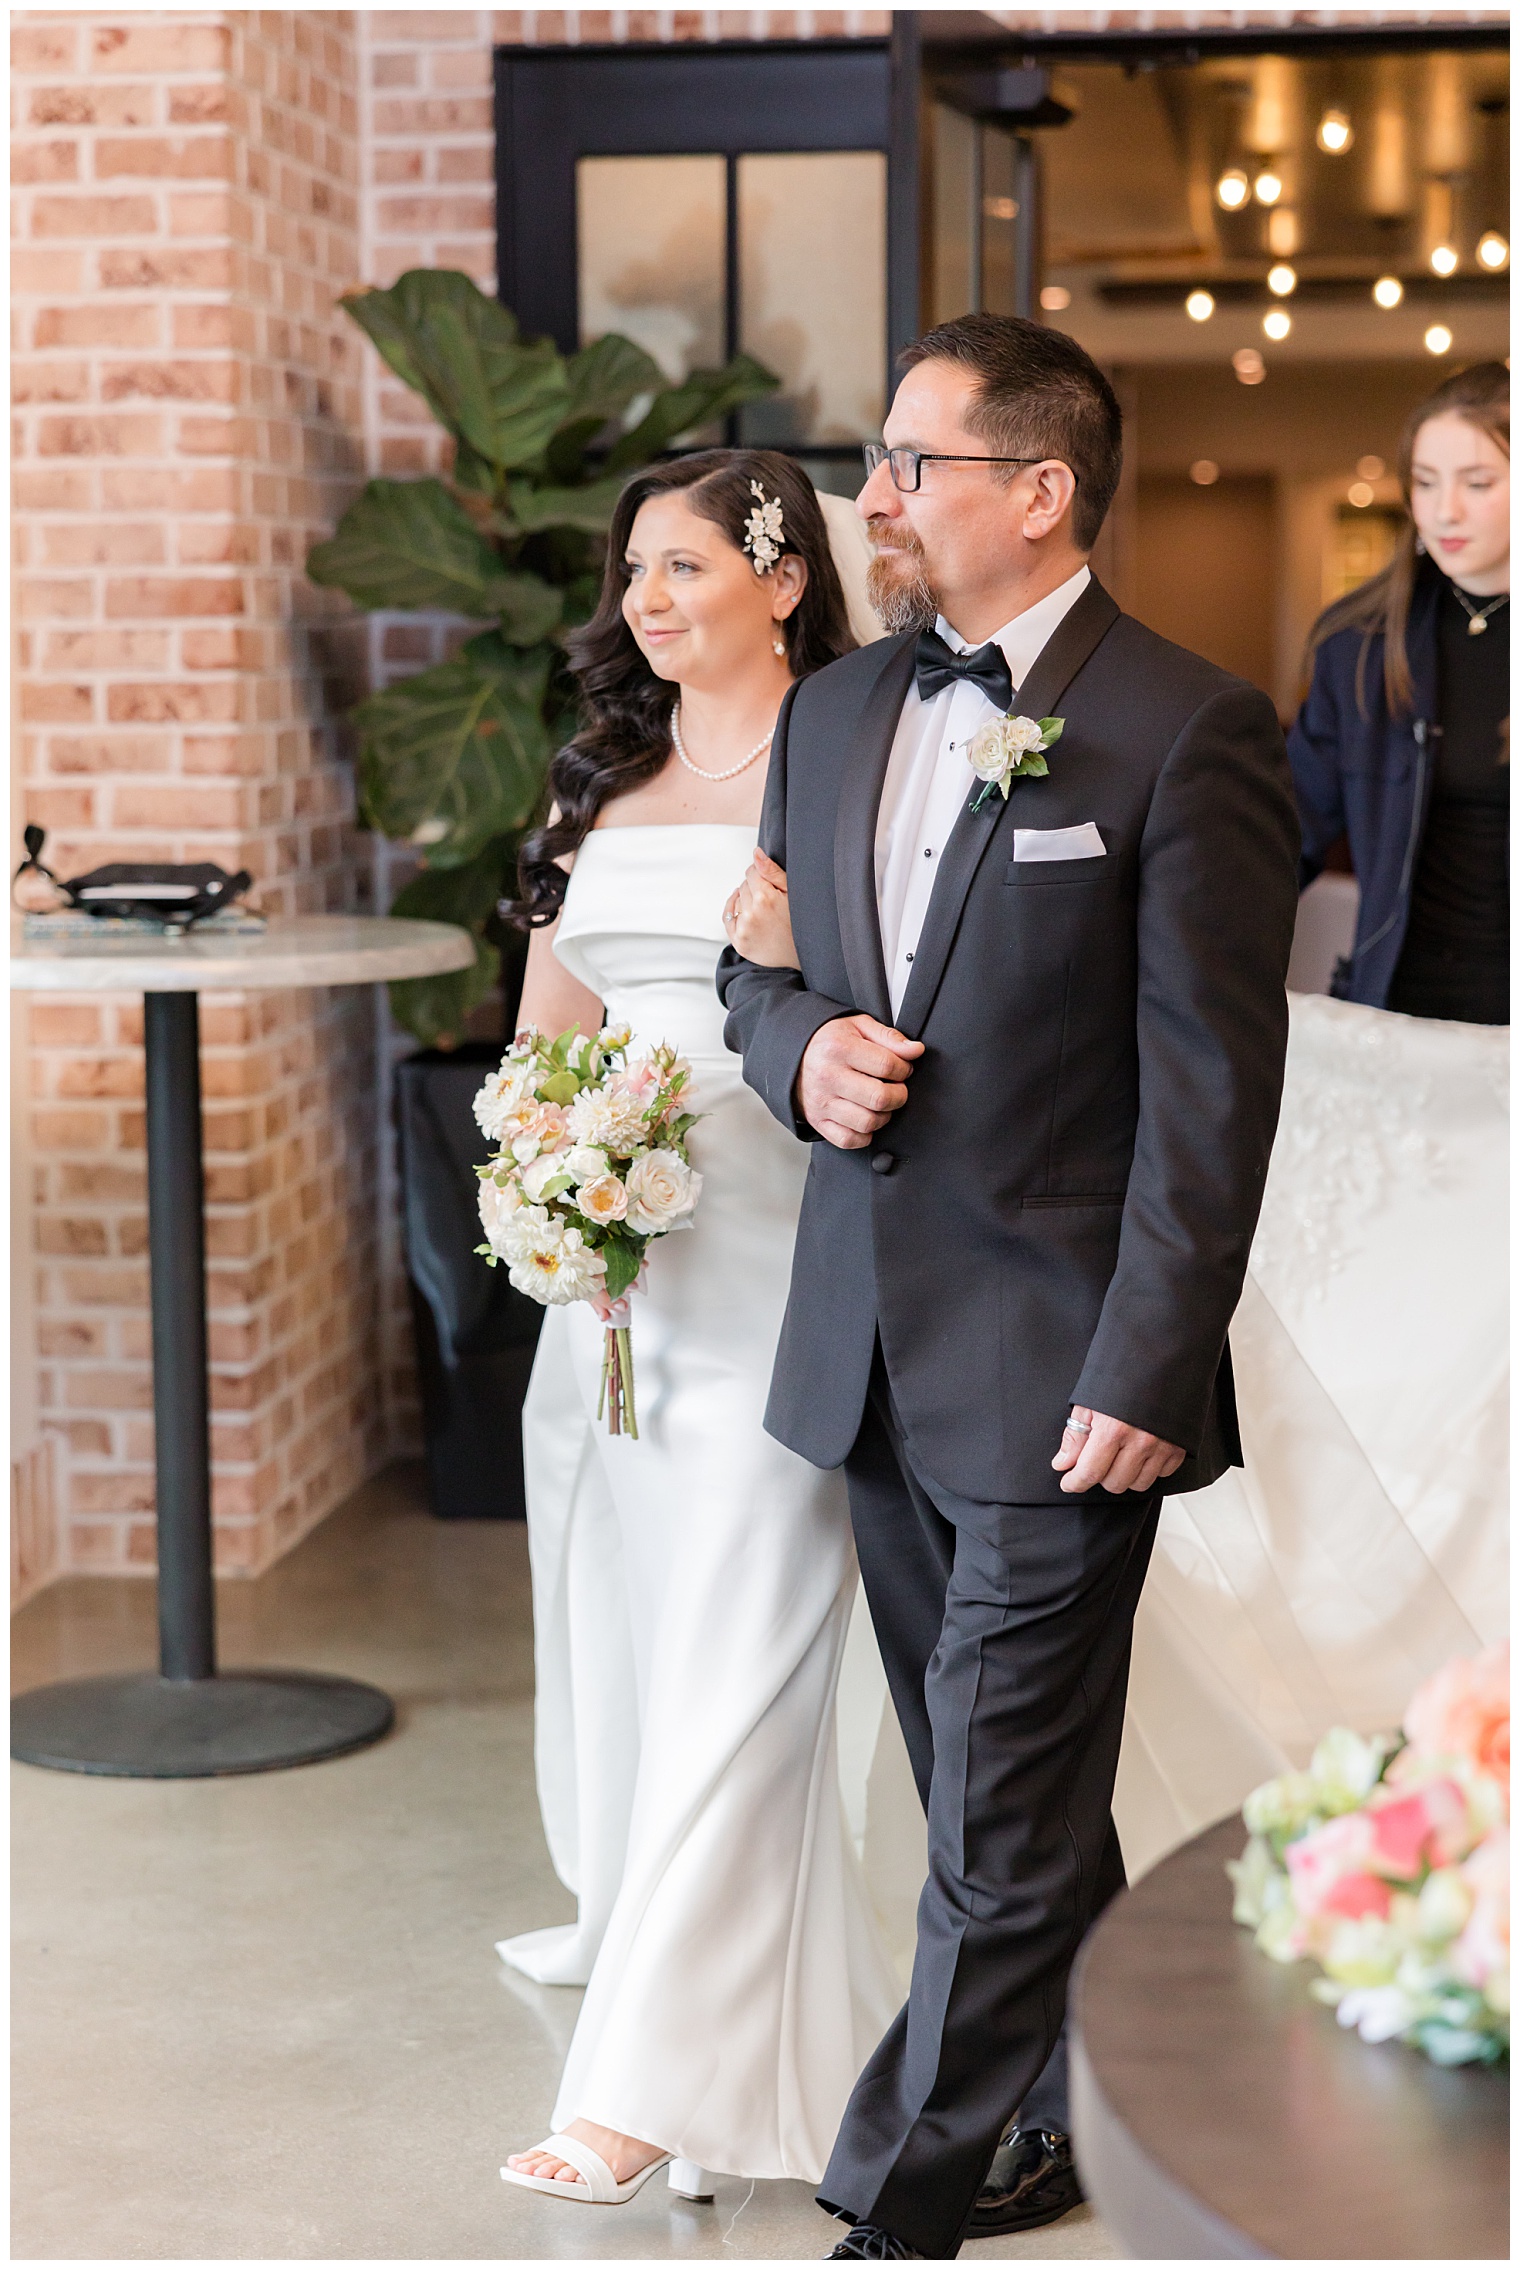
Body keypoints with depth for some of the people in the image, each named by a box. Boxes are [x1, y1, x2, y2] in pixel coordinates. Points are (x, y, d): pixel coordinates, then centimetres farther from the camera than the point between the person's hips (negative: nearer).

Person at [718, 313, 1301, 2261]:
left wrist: (1146, 1373, -17)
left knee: (1002, 1829, -1)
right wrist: (800, 1050, -4)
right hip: (873, 1352, 7)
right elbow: (757, 969, 21)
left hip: (1058, 1370, -7)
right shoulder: (833, 714, 10)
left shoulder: (1188, 733, -11)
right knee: (999, 1791, 19)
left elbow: (1211, 1089, -13)